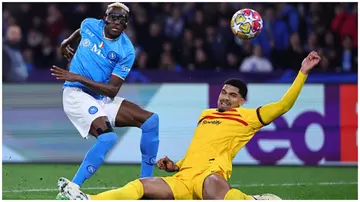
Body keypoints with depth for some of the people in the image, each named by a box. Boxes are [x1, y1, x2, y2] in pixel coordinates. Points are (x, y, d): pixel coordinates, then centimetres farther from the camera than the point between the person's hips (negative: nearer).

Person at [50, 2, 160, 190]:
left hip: (104, 99, 4)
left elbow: (113, 90, -15)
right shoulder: (89, 25, -4)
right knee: (107, 137, -31)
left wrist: (79, 78, -23)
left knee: (151, 120, -10)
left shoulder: (126, 51, -8)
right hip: (77, 94, -4)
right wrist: (66, 43, 40)